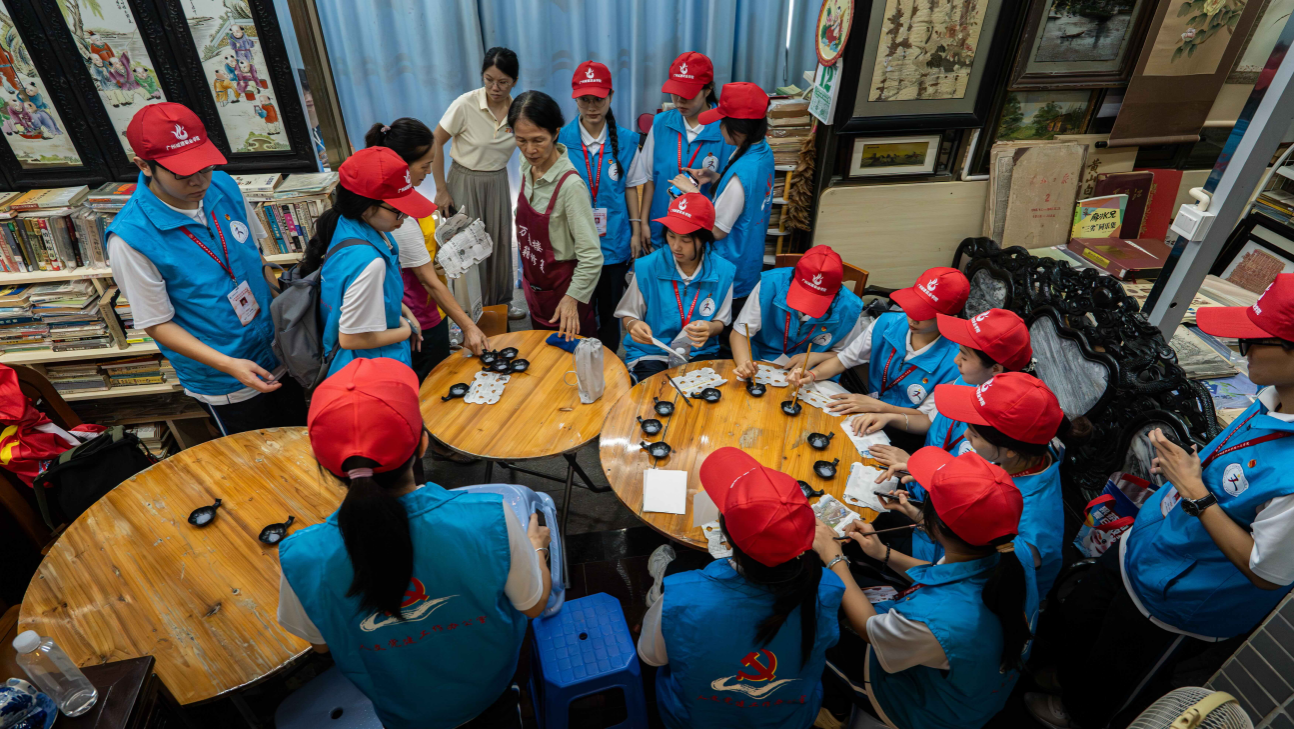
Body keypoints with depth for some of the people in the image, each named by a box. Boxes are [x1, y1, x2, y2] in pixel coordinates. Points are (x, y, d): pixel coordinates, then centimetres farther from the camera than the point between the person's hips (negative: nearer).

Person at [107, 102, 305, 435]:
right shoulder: (130, 237, -22)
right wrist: (229, 365, -25)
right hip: (223, 383, -5)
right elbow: (157, 323, -15)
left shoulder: (223, 186, -7)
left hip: (279, 356, 5)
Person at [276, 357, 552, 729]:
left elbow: (320, 643, -9)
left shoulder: (301, 559, -32)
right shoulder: (491, 520, -37)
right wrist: (535, 547, 4)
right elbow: (535, 604, -16)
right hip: (491, 686, -1)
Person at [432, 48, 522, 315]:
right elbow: (435, 143, -12)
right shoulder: (466, 105, -18)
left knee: (500, 243, 13)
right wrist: (441, 189, -12)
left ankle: (501, 301, 32)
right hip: (465, 182, -3)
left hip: (498, 183, 4)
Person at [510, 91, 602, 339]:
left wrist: (572, 298, -27)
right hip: (534, 286, 7)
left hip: (562, 290, -7)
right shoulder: (527, 167, -4)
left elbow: (591, 257, -26)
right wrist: (526, 276, 14)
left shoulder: (570, 184, -27)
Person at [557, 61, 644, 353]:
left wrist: (636, 230, 5)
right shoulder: (561, 139, -5)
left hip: (614, 241, 1)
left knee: (610, 309, 14)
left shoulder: (626, 141, -1)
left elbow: (630, 187, 7)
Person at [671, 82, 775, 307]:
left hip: (731, 274, -9)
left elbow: (717, 230, -23)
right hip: (752, 261, 9)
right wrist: (715, 178, 1)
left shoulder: (742, 172, -31)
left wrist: (693, 192, -15)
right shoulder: (763, 151, -3)